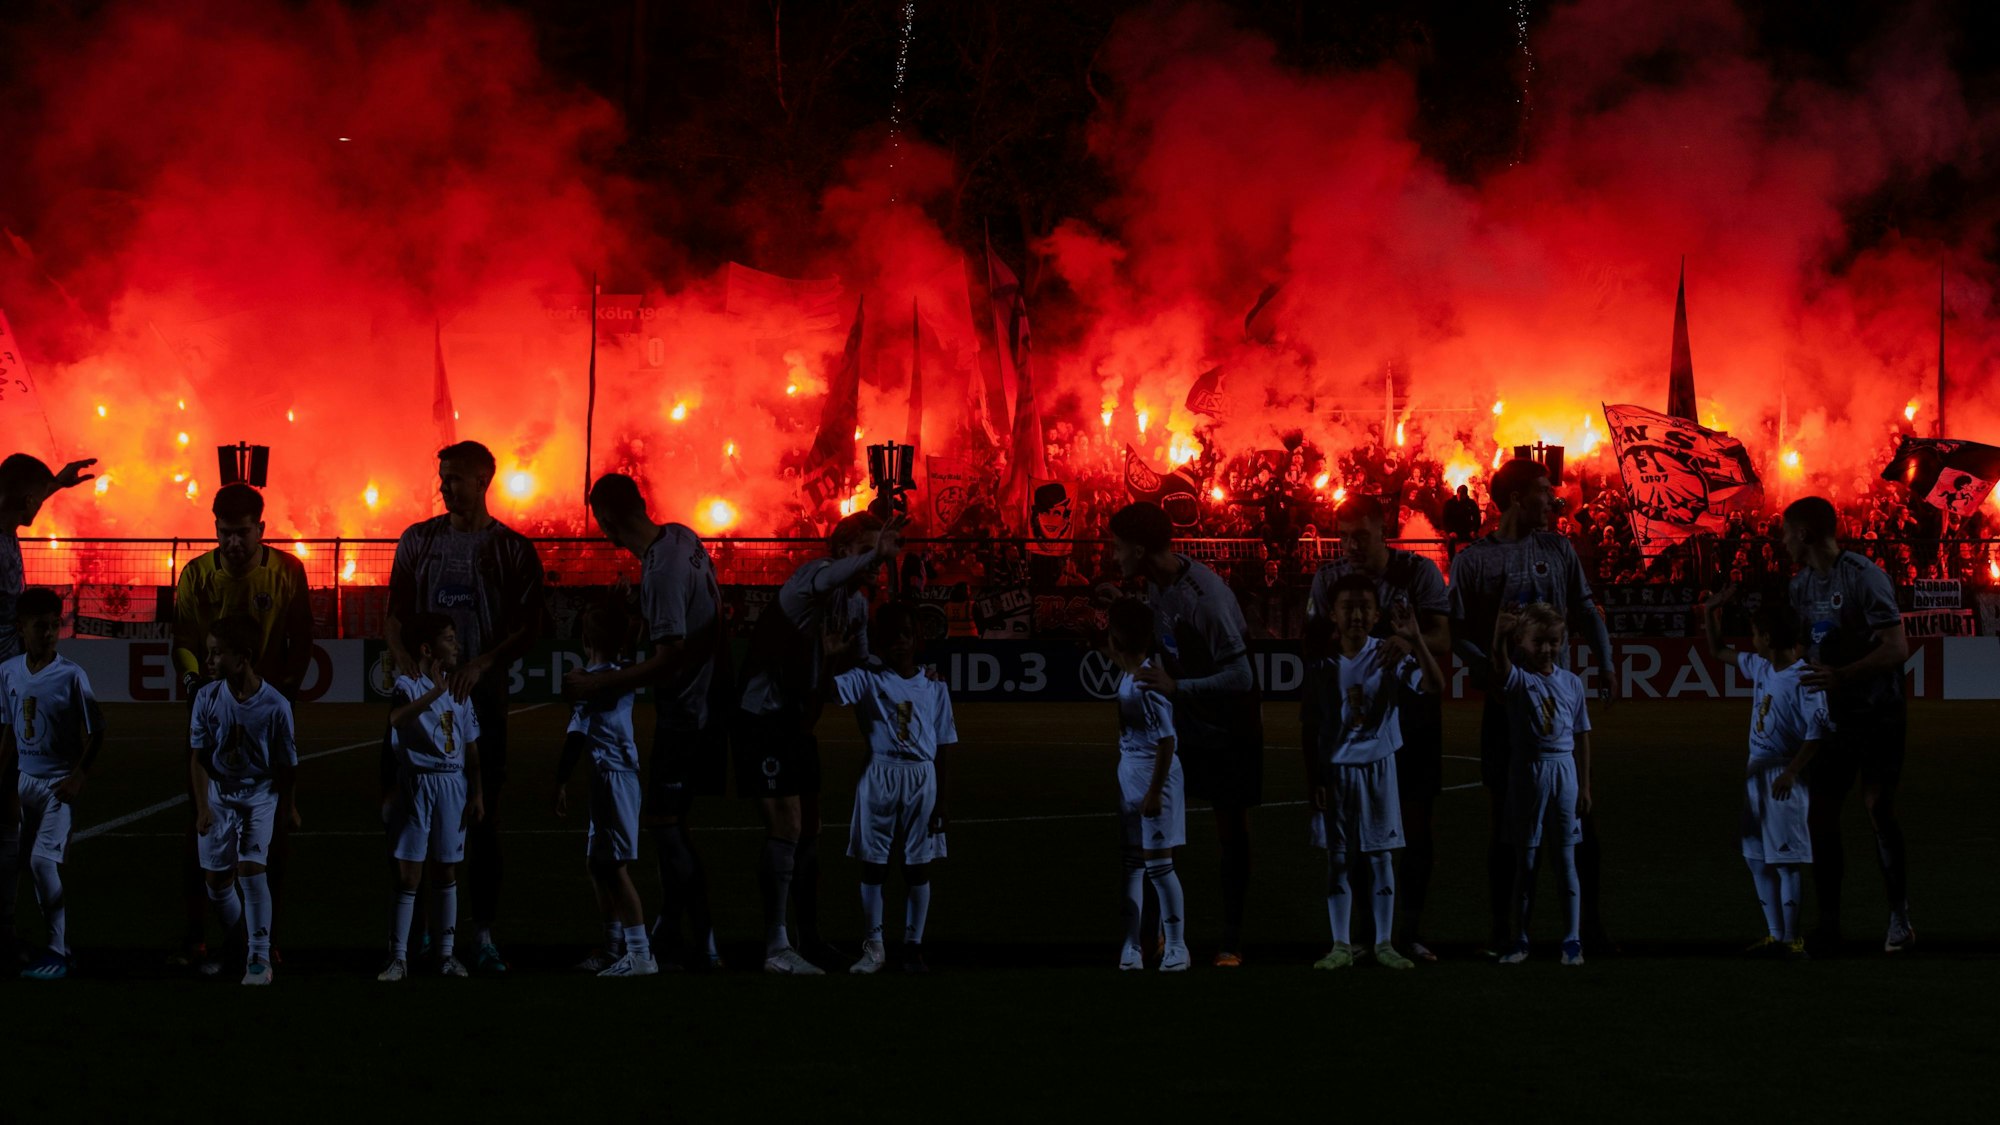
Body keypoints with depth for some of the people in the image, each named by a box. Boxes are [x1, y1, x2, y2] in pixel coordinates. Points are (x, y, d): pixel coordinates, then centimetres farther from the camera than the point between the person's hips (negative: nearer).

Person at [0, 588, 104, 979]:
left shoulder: (72, 676, -10)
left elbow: (95, 733, -6)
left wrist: (79, 777, -13)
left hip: (59, 783, -5)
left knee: (43, 859, -15)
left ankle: (57, 953, -10)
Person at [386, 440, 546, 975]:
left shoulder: (512, 549, 2)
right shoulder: (418, 540, 8)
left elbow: (529, 628, -2)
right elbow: (396, 614, 9)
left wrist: (482, 664, -16)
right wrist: (407, 664, -9)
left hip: (480, 693, -2)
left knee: (482, 816, 0)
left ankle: (484, 935, 3)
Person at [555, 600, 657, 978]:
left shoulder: (590, 681, -12)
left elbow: (576, 735, -12)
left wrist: (562, 781, -8)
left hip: (610, 777, -9)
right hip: (629, 773, 9)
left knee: (615, 866, -10)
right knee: (599, 865, 17)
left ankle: (640, 953, -15)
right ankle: (614, 949, 24)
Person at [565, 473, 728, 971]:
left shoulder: (660, 570, -26)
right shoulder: (682, 537, 1)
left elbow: (668, 659, -27)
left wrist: (594, 685, -21)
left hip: (685, 706, -9)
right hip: (710, 694, 9)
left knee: (669, 822, -3)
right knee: (673, 817, 16)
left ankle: (703, 944, 1)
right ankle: (668, 930, 26)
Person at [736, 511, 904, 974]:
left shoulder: (857, 604, 9)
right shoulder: (813, 576, -18)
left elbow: (861, 666, 21)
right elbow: (821, 582, -45)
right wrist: (873, 555, -58)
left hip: (800, 722, 9)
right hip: (764, 719, -9)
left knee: (808, 830, 14)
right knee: (786, 828, -12)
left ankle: (809, 935, 26)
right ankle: (776, 948, -10)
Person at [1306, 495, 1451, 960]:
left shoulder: (1419, 572, -5)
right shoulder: (1328, 577, 2)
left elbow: (1443, 641, -13)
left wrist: (1409, 642, -35)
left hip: (1412, 707, -1)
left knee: (1415, 823, -1)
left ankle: (1411, 930, 7)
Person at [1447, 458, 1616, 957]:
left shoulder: (1558, 549, 8)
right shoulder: (1472, 559, -1)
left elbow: (1585, 611, 8)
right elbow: (1459, 633, -4)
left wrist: (1605, 665, -6)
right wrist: (1491, 677, -18)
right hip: (1504, 700, -2)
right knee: (1503, 809, 2)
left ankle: (1591, 921, 8)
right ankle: (1502, 925, 9)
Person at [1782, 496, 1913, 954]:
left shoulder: (1863, 577, -16)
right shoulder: (1803, 584, 8)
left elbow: (1897, 648, -21)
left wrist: (1842, 675, -30)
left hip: (1876, 714, -7)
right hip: (1832, 714, 7)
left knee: (1879, 807, -8)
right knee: (1821, 813, 4)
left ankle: (1900, 918, 4)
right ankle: (1828, 923, 11)